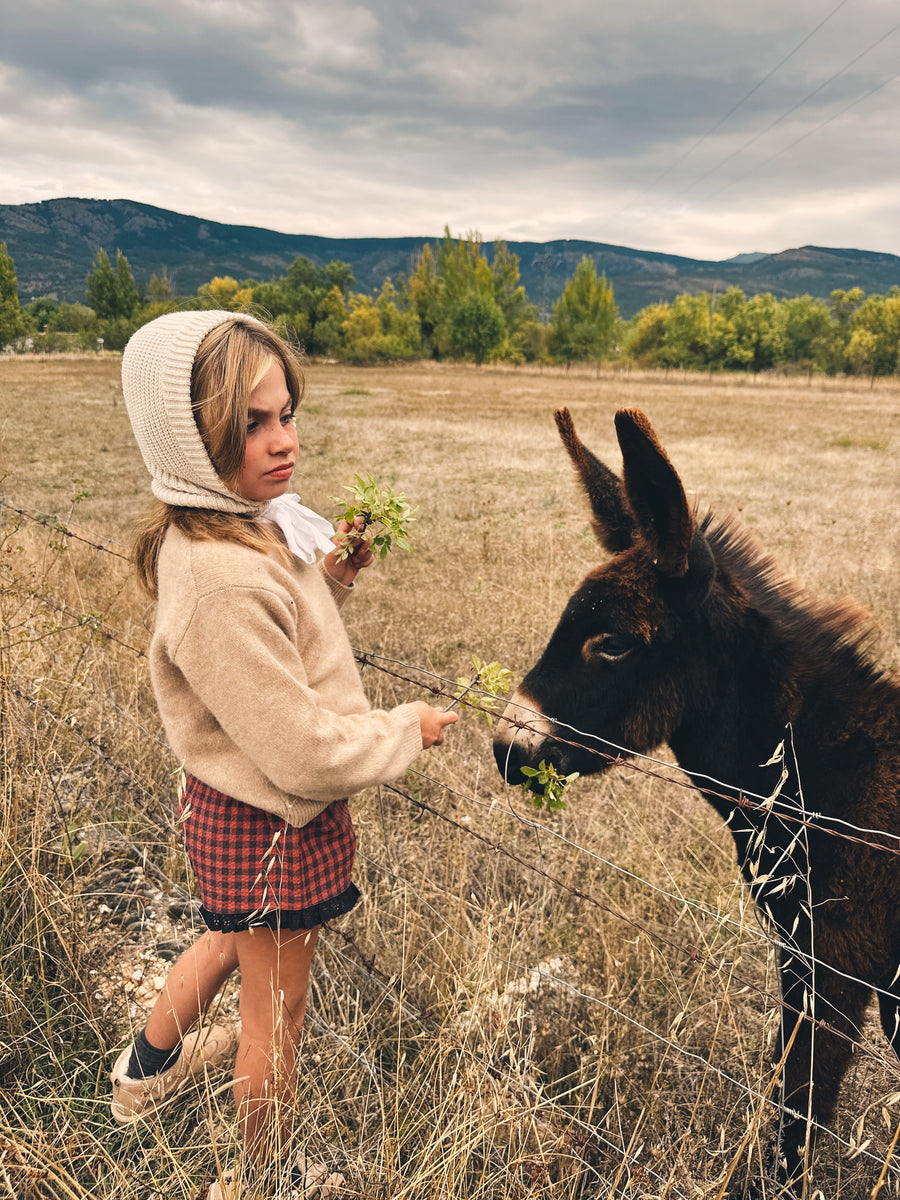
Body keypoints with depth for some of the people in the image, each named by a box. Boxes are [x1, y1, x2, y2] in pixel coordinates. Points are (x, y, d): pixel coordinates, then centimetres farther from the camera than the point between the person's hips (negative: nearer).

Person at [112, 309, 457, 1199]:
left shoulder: (238, 527, -4)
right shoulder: (221, 582, -34)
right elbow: (305, 755, -30)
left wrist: (330, 578, -4)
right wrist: (411, 727, -14)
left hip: (230, 801, 9)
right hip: (272, 823, -9)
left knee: (236, 937, 35)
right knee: (277, 1008, 16)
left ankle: (149, 1067, 60)